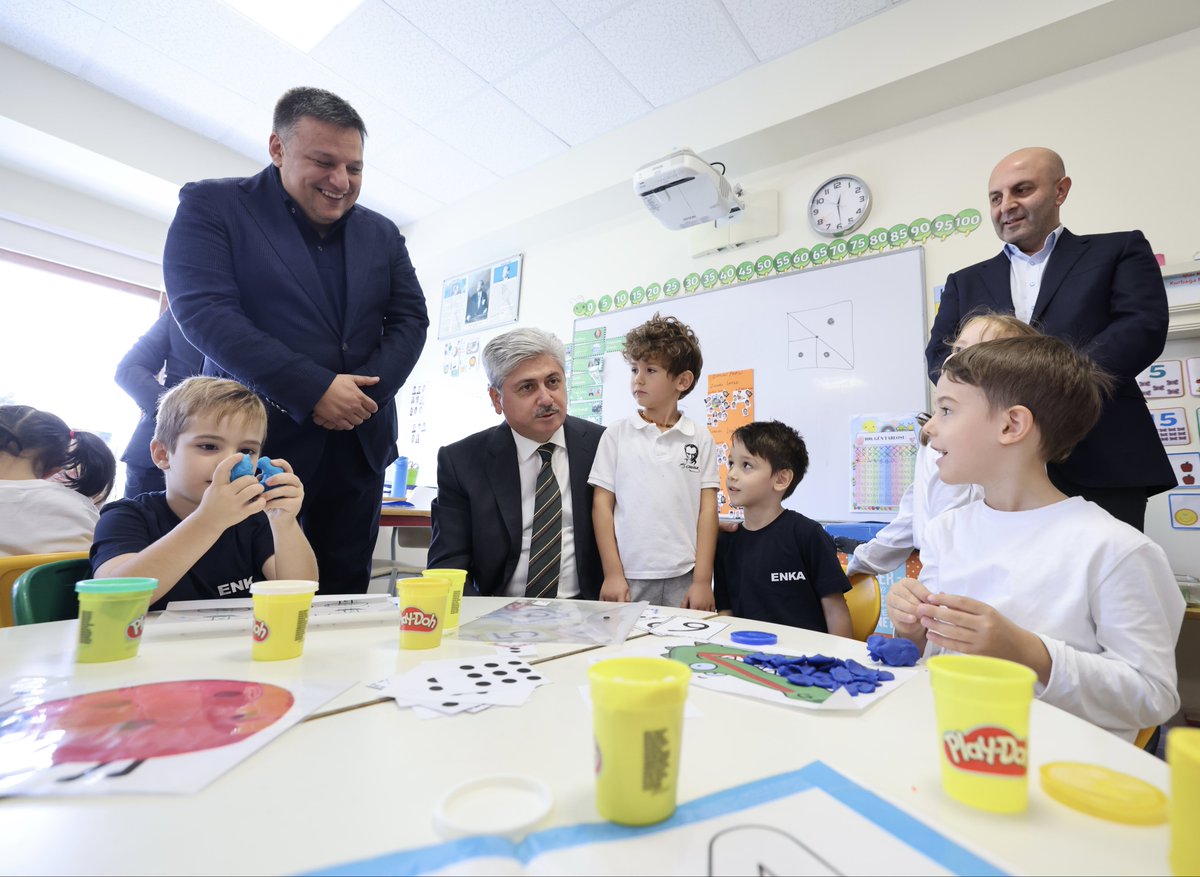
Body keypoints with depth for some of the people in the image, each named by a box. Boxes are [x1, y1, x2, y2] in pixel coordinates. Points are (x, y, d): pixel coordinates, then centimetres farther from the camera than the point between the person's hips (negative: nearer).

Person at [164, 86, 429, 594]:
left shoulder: (382, 234, 14)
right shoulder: (212, 205, 2)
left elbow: (411, 319, 7)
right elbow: (203, 310, -10)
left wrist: (364, 391, -9)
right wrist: (313, 390, -18)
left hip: (357, 443, 4)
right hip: (257, 439, -3)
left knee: (345, 595, 8)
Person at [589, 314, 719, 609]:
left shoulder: (700, 439, 3)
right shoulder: (616, 435, 1)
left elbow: (707, 510, 1)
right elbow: (602, 505, 0)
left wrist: (703, 581, -3)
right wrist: (612, 574, -4)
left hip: (685, 578, 1)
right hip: (629, 577, 0)